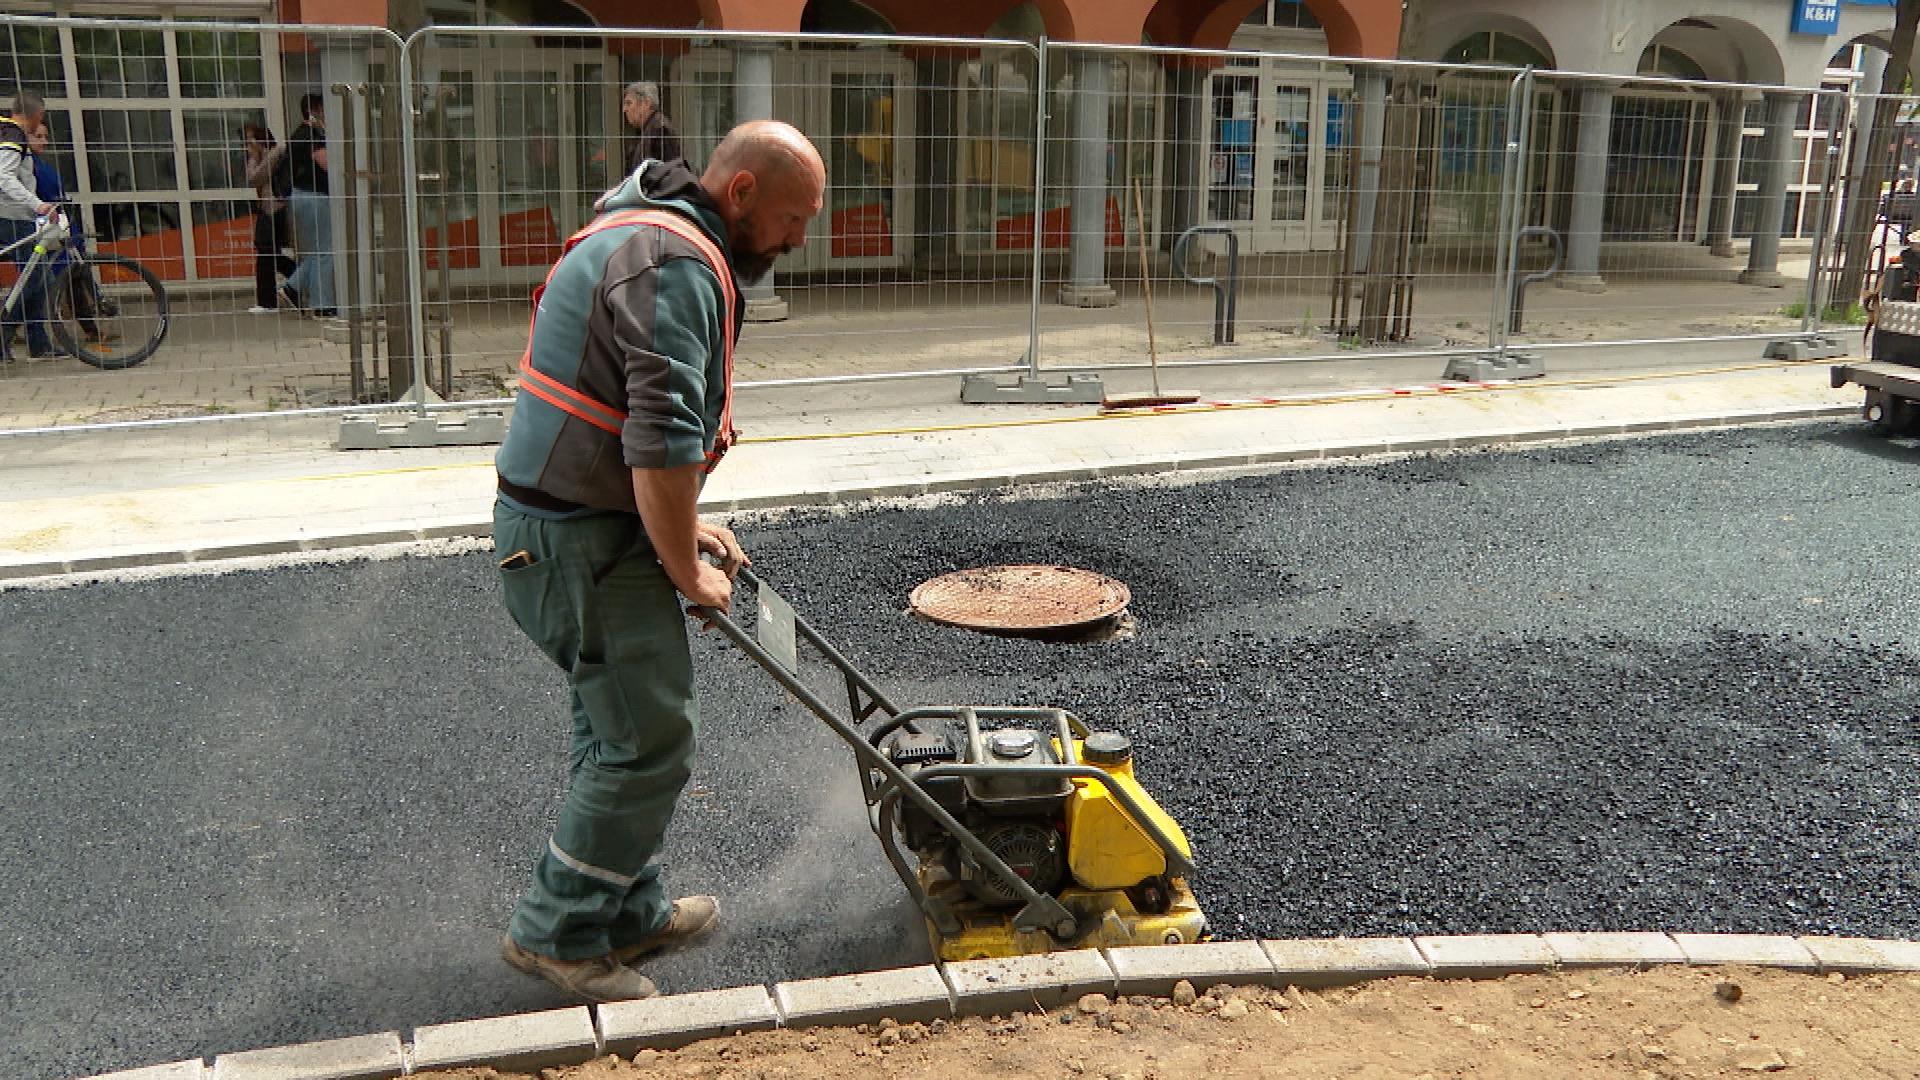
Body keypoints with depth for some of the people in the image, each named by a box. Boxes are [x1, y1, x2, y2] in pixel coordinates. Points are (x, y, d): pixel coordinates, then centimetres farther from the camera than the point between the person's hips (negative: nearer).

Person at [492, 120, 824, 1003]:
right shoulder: (675, 264, -20)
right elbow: (662, 444, -26)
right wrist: (687, 572, -15)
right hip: (584, 543, -11)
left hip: (559, 526, 11)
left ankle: (627, 912, 33)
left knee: (619, 727, 19)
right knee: (648, 742, -2)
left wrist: (681, 525, 17)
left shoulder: (656, 238, 16)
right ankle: (555, 932, 12)